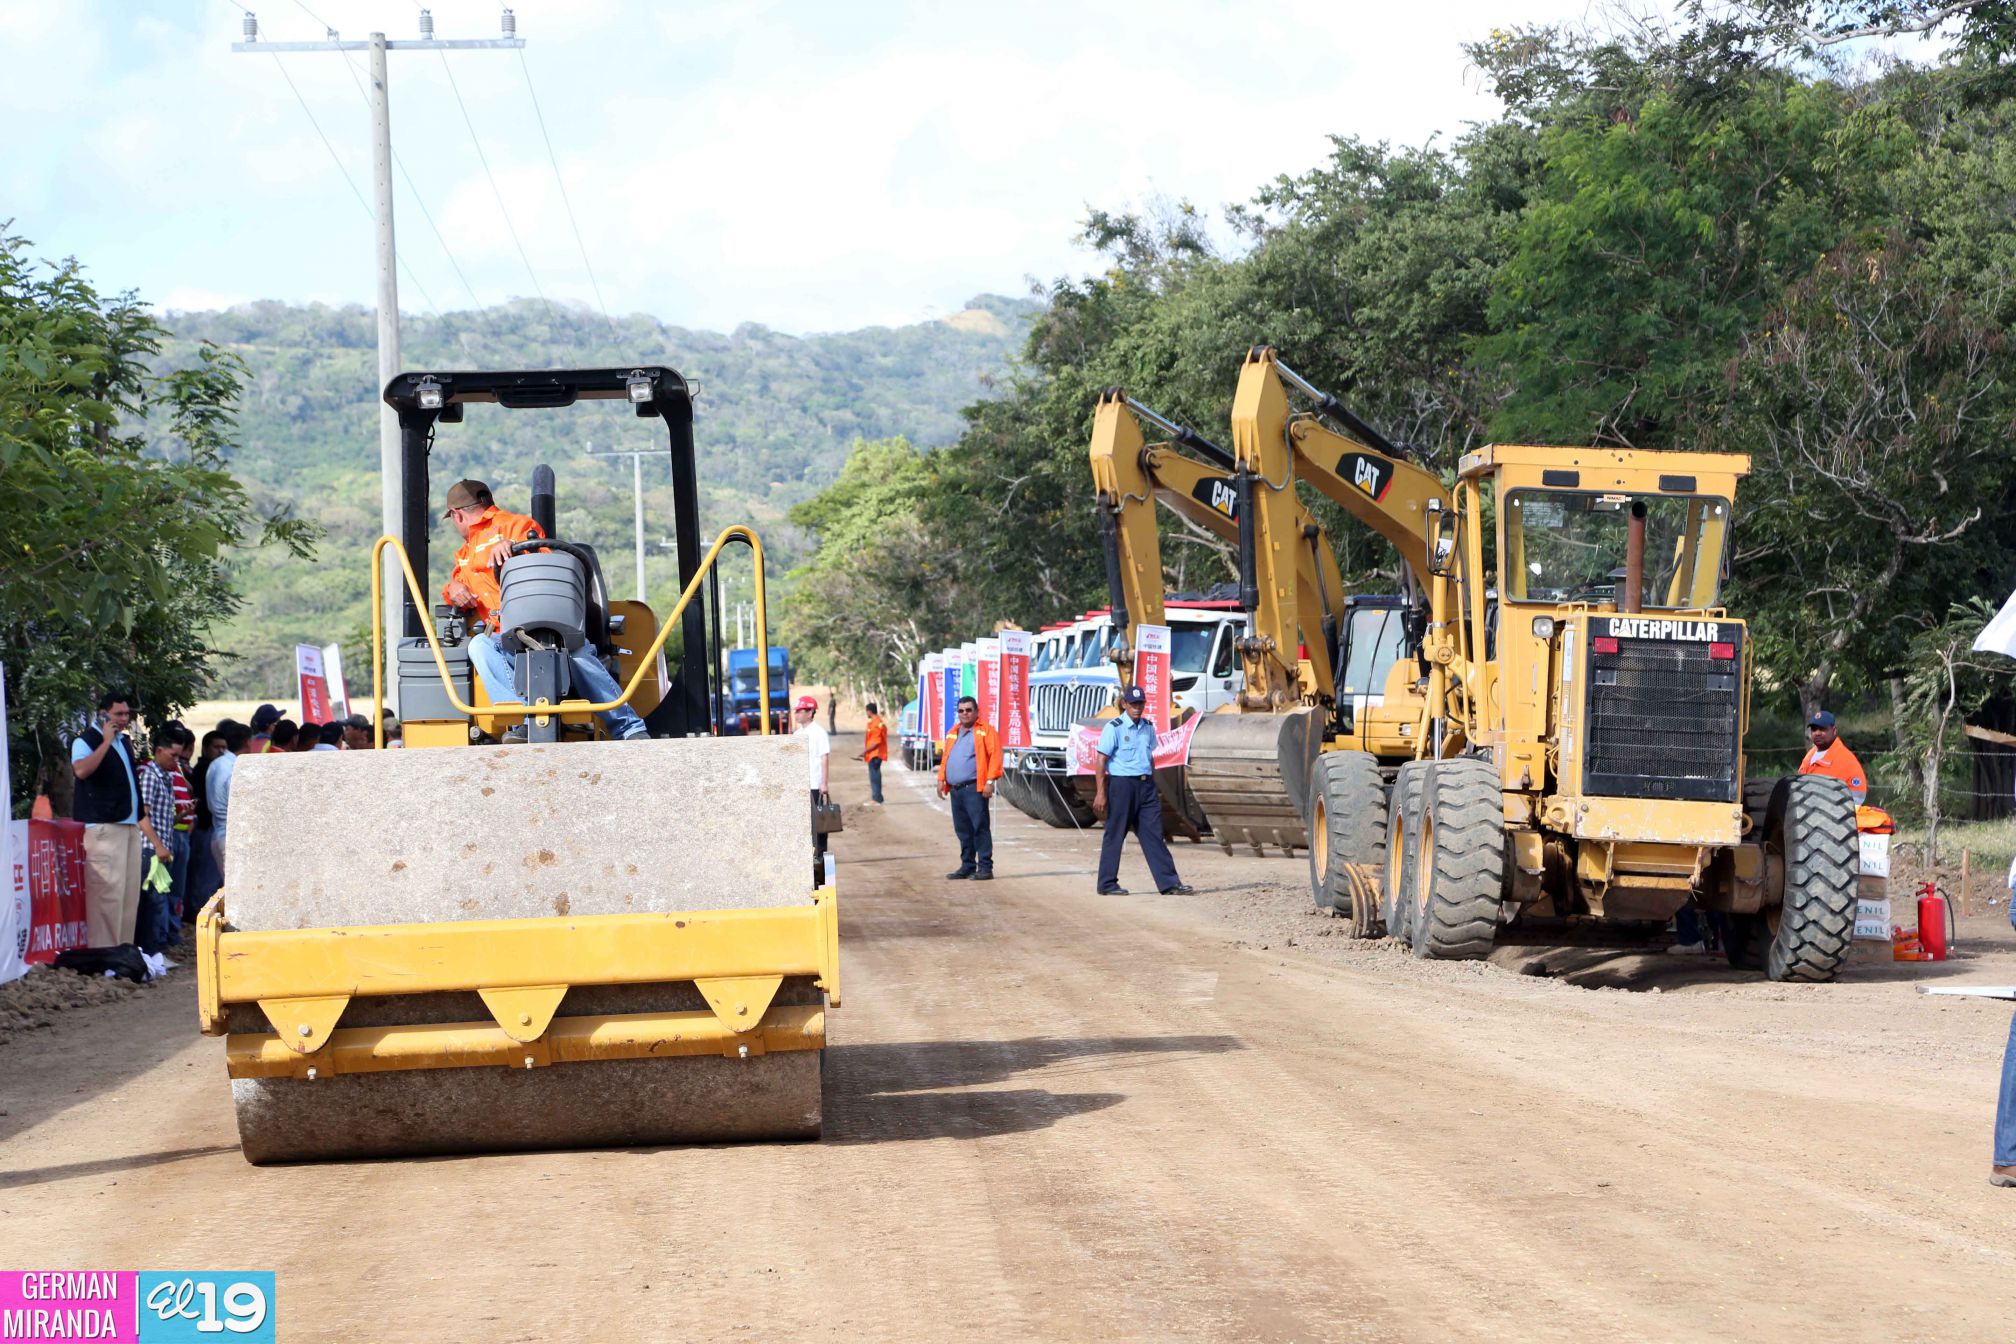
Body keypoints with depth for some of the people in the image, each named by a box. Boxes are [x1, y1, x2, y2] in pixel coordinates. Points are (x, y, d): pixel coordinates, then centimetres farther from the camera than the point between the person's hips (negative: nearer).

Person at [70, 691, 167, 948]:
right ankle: (103, 953, -14)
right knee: (107, 892, -14)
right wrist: (106, 741, -20)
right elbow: (81, 770, -27)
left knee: (129, 893, 8)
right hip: (102, 828, -9)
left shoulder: (124, 741, 21)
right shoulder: (86, 741, -5)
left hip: (130, 827, 9)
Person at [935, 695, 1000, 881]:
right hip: (955, 789, 7)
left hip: (974, 788, -7)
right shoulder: (953, 733, 21)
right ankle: (967, 866, 17)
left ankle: (985, 868, -9)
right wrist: (941, 779, 13)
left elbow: (995, 756, -10)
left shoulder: (986, 731, -2)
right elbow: (945, 758, 24)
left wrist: (990, 781, -17)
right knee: (963, 830, 10)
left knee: (980, 827, -9)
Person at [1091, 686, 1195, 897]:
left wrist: (1154, 787, 19)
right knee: (1115, 835, 2)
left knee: (1154, 835, 3)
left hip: (1146, 785, 6)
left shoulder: (1148, 727, 12)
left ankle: (1169, 883, 1)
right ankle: (1107, 884, 10)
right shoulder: (1114, 728, -8)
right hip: (1122, 784, -6)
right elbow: (1100, 761, -10)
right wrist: (1100, 793, -15)